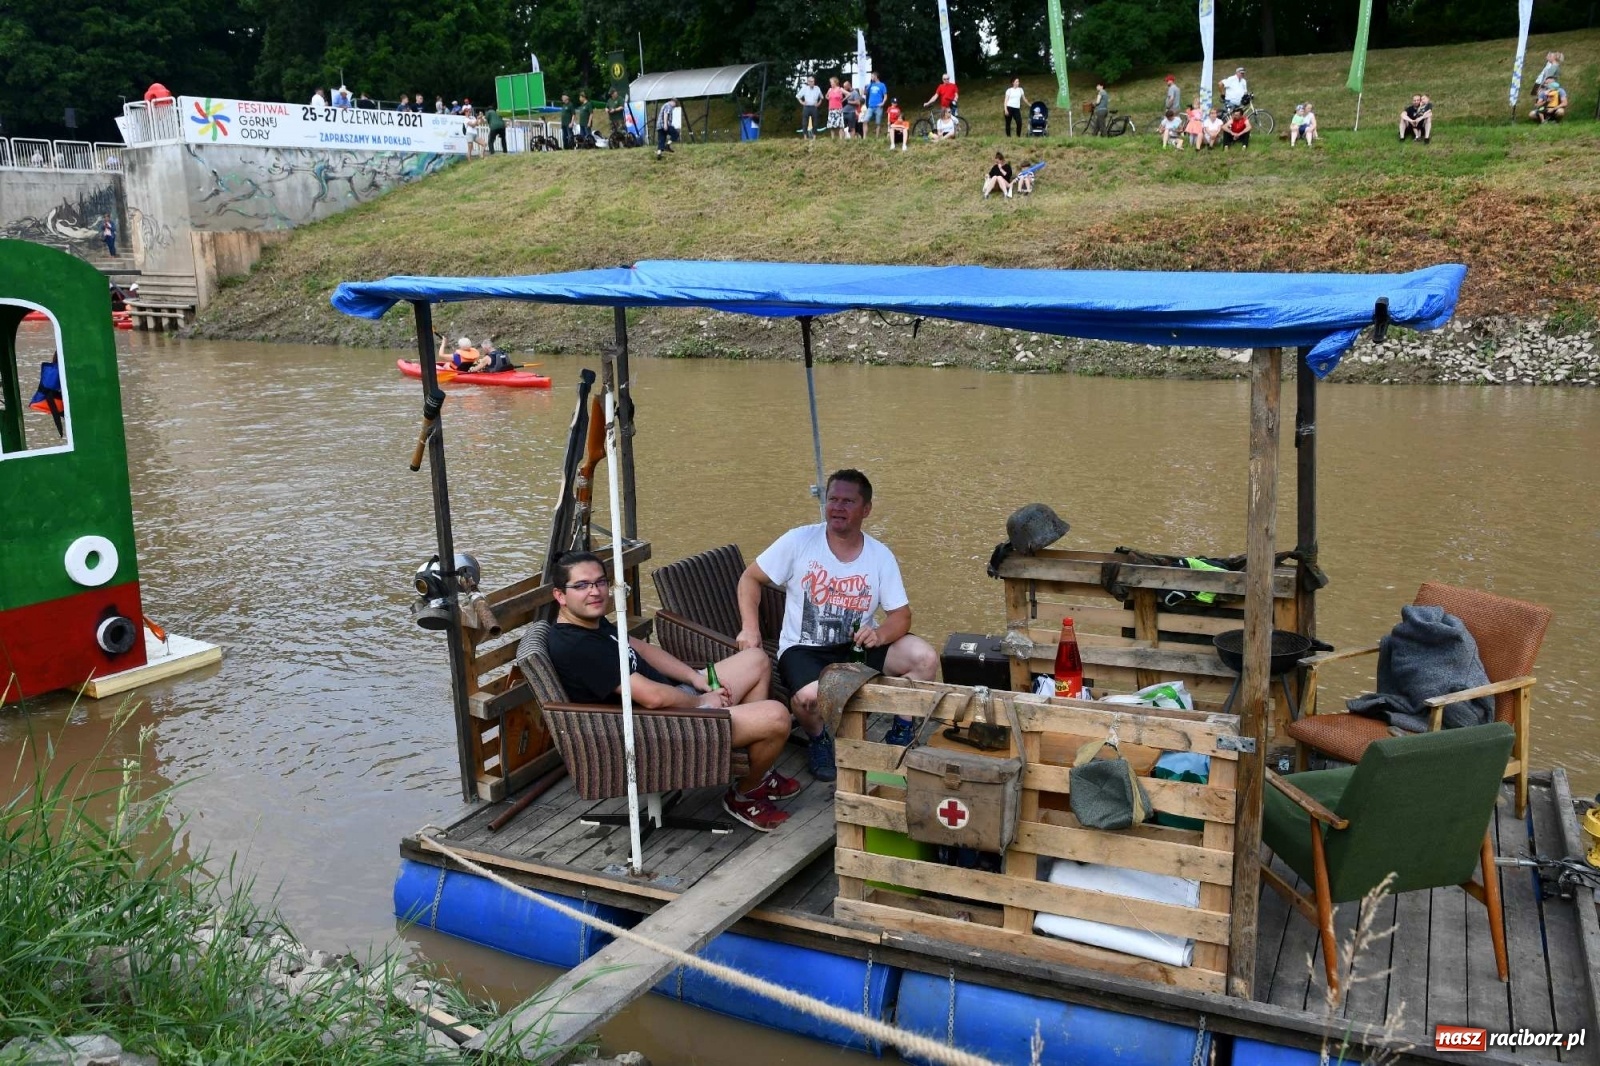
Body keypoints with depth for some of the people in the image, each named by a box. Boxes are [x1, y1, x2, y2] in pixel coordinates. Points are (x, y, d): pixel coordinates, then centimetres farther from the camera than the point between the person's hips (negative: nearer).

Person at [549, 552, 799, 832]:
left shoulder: (593, 622, 6)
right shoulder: (573, 646, -27)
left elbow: (643, 649, 16)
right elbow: (652, 697, -29)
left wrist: (696, 678, 4)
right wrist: (700, 701, -12)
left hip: (674, 698, 11)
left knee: (757, 660, 18)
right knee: (776, 717, -21)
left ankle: (758, 774, 24)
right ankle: (744, 796, 8)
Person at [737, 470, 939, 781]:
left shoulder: (881, 556, -3)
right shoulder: (798, 541, -9)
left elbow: (901, 617, -2)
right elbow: (750, 578, -1)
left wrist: (879, 634, -26)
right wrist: (750, 627, -17)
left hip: (857, 646, 3)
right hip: (804, 649, -3)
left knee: (925, 658, -18)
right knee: (810, 696, -36)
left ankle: (900, 735, 7)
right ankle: (820, 741, 3)